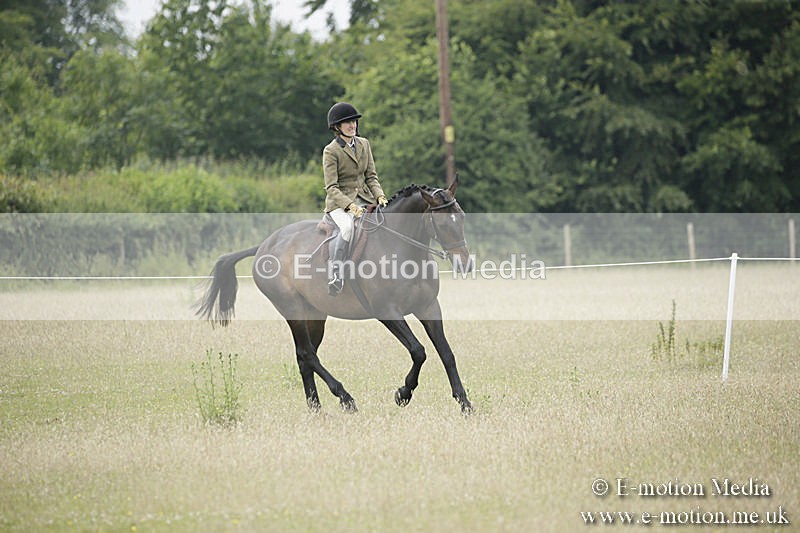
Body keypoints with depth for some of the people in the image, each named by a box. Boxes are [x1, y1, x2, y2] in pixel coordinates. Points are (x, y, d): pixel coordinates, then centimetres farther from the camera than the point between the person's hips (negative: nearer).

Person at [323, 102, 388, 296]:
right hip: (340, 202, -5)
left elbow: (371, 176, 12)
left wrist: (379, 195, -7)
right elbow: (331, 188, -12)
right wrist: (350, 206, -26)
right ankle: (335, 276, -33)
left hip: (364, 199, 5)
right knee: (348, 227, -37)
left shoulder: (364, 144, 11)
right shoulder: (331, 151, -7)